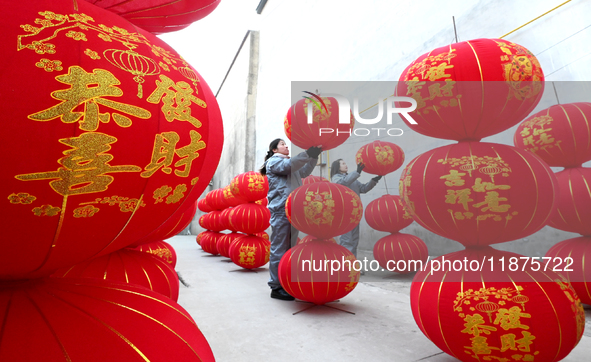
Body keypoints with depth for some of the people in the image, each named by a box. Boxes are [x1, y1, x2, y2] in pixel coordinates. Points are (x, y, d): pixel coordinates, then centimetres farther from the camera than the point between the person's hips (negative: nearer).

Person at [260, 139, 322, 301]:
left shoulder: (291, 165, 28)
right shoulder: (273, 161, 2)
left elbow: (304, 172, 16)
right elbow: (288, 166, -17)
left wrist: (314, 155, 5)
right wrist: (308, 153, -21)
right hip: (281, 210, -8)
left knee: (289, 249, 10)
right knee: (279, 249, -6)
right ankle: (276, 287, 0)